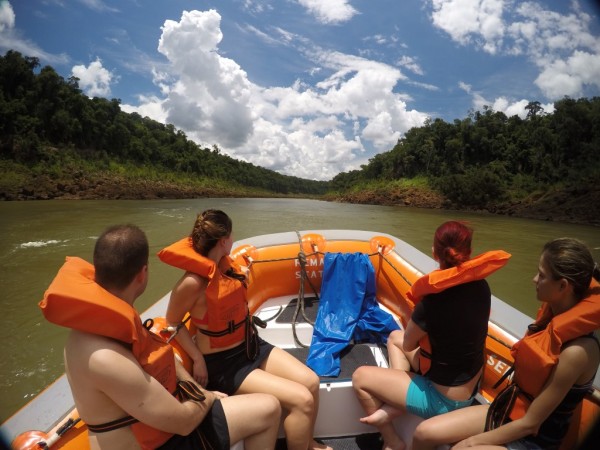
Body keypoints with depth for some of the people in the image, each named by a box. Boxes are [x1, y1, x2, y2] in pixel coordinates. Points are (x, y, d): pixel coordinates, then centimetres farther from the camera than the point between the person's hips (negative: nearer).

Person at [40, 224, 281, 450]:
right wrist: (206, 399, -6)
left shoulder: (109, 320, -4)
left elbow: (158, 354, 9)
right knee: (267, 410, -5)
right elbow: (182, 422, -27)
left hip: (155, 414, 8)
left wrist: (198, 390, 2)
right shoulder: (105, 357, -35)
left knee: (268, 408, 7)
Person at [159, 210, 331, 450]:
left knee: (310, 381, 0)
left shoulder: (224, 262, -3)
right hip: (222, 361, -7)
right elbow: (173, 322, -12)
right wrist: (198, 361, -12)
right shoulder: (193, 282, -26)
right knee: (301, 399, -15)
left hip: (249, 345, 8)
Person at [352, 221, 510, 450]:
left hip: (444, 399, -7)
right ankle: (393, 408, 10)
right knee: (395, 336, 20)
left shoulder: (433, 302, -31)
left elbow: (408, 345, -12)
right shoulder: (481, 287, -10)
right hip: (469, 386, 8)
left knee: (360, 377, 4)